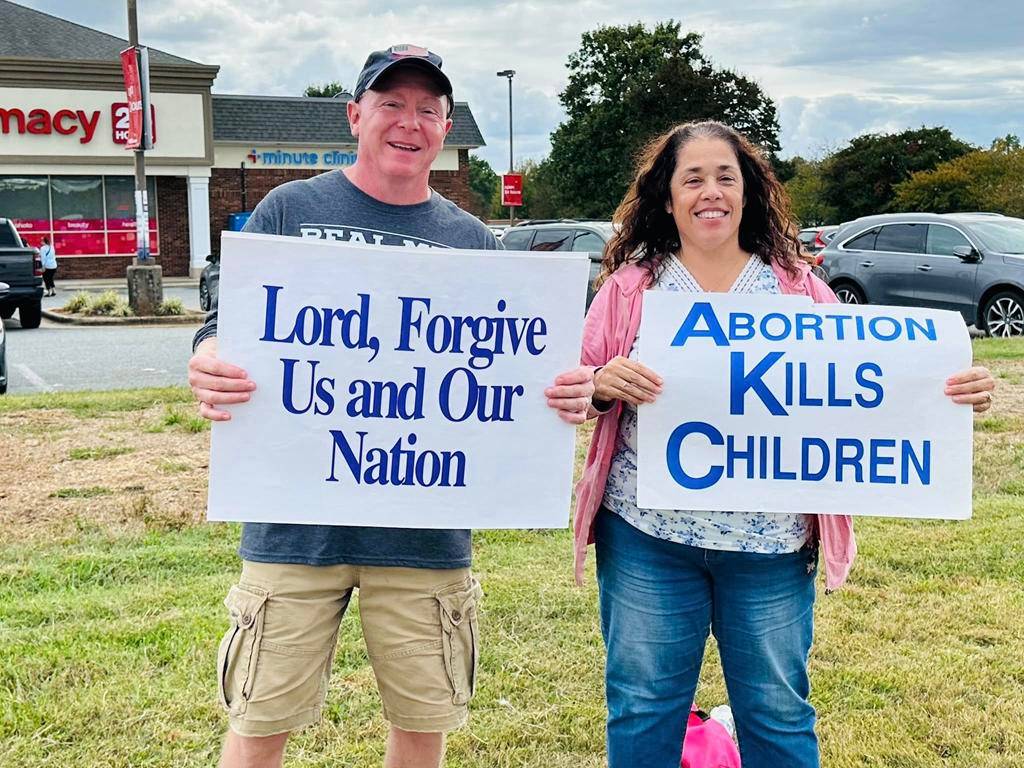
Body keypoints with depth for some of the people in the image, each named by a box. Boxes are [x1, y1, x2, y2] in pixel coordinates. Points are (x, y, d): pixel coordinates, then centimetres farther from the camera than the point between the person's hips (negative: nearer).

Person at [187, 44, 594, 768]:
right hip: (297, 520, -1)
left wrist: (564, 391, -14)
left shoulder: (473, 241, 8)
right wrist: (211, 364, -23)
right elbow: (227, 327, 1)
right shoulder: (291, 209, 4)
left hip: (426, 533, 2)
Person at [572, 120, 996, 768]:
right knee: (642, 708, 10)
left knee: (779, 712, 12)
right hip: (648, 537, 0)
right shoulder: (631, 286, 4)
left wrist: (955, 391, -13)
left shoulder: (797, 286, 6)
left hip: (771, 543, 1)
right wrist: (602, 385, -21)